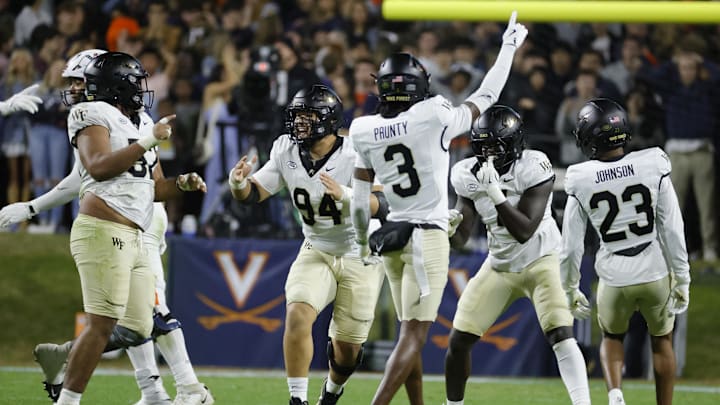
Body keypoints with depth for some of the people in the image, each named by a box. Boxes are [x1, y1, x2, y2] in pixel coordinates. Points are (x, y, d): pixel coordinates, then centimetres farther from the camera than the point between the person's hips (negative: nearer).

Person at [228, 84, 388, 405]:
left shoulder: (355, 156, -22)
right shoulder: (287, 152, -7)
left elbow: (381, 206, -31)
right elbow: (252, 194, -4)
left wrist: (345, 195, -48)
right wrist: (238, 183, -27)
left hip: (360, 256, -3)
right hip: (316, 253, 3)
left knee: (348, 348, 5)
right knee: (297, 315, -23)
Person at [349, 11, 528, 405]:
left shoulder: (364, 131, 0)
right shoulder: (433, 118, -13)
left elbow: (359, 199, 7)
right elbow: (485, 97, 2)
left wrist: (363, 242, 21)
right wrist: (509, 46, 14)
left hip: (390, 236, 6)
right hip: (427, 238, -6)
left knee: (411, 333, 16)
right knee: (412, 337, -8)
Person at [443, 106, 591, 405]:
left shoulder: (532, 169, -23)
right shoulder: (469, 175, -9)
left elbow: (524, 231, -29)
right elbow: (460, 239, -7)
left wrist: (495, 194, -38)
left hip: (541, 261, -5)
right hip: (499, 265, 5)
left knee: (561, 335, -23)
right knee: (459, 340, 1)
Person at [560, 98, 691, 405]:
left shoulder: (582, 182, -9)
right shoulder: (653, 167, -11)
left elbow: (572, 247, -3)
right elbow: (672, 231, -8)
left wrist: (570, 290, 12)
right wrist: (682, 280, 1)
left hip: (614, 280, 0)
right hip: (655, 275, 0)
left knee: (612, 337, 26)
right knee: (661, 341, 24)